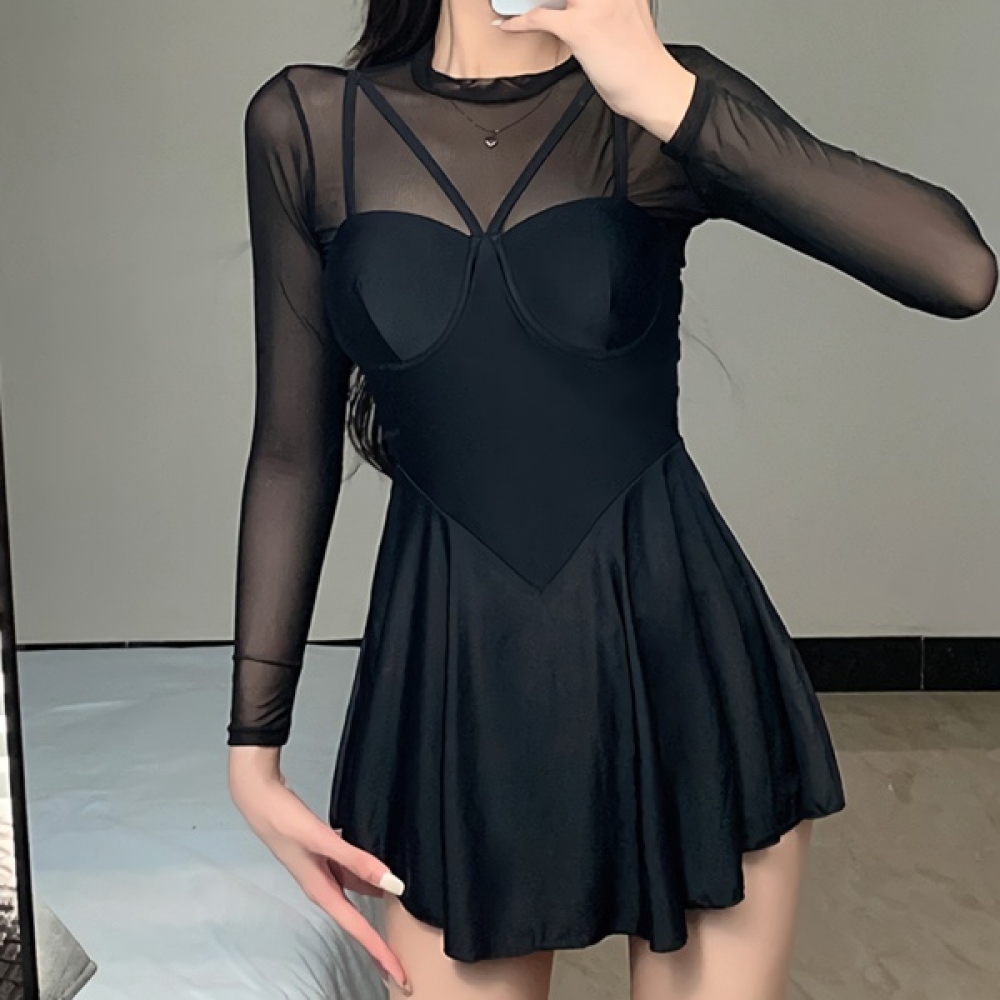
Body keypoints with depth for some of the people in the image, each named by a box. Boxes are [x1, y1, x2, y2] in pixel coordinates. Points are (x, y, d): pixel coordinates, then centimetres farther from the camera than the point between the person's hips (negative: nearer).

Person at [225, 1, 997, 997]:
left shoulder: (662, 97, -3)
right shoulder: (307, 123, 0)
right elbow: (294, 453, 4)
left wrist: (669, 99, -23)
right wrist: (254, 751, 4)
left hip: (684, 662, 0)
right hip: (459, 691, 1)